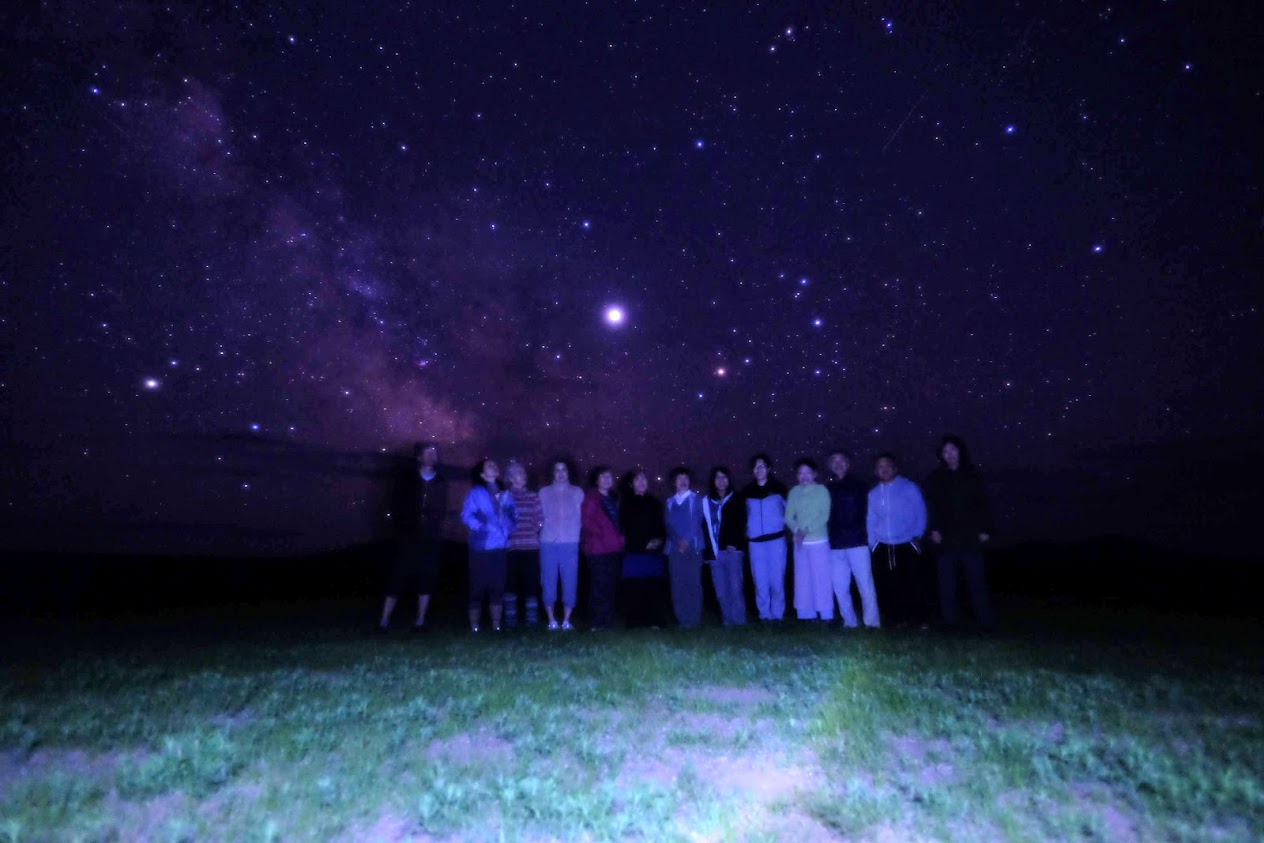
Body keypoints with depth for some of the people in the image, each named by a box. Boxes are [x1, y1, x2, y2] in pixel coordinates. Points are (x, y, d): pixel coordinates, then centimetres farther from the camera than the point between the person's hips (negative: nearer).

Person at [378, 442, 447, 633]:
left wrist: (436, 528, -1)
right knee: (398, 578, -3)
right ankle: (384, 620, 4)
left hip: (430, 540, 2)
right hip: (408, 538, -2)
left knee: (427, 580, 3)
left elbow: (442, 510, 10)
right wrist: (401, 528, -4)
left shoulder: (440, 482, 8)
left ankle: (420, 621, 12)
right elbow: (398, 506, 3)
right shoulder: (407, 479, 3)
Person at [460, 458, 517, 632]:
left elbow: (513, 516, 17)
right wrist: (481, 528, -16)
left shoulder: (505, 494, 15)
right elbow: (466, 515, -9)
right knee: (478, 587, 0)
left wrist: (509, 529, 1)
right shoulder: (476, 492, 0)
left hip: (500, 548, 5)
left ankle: (496, 626, 16)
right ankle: (474, 627, 10)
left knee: (497, 587, 8)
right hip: (481, 548, -4)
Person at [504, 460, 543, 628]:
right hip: (511, 547, -1)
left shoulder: (533, 496, 10)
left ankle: (531, 618, 9)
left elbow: (539, 520, 9)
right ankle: (510, 619, 14)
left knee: (531, 582, 1)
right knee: (511, 582, 3)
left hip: (531, 546, 1)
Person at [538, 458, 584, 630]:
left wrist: (574, 536, 3)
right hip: (548, 544, 0)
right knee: (549, 583, 0)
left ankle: (566, 621, 7)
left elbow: (581, 517, 9)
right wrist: (546, 531, 2)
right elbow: (539, 517, 12)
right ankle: (552, 621, 8)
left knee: (570, 583, -2)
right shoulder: (544, 492, 12)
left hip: (570, 544, 0)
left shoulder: (577, 492, 10)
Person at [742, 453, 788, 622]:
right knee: (760, 580, 4)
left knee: (776, 578, 0)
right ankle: (764, 614, 14)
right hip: (755, 542, 2)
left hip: (776, 539, -2)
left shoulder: (778, 488, 1)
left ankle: (777, 613, 12)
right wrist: (747, 531, 13)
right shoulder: (747, 492, 8)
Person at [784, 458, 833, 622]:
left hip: (819, 541, -3)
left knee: (822, 579, 1)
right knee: (803, 580, 8)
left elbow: (824, 516, -9)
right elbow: (789, 517, 6)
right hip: (799, 542, 3)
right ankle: (807, 614, 18)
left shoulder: (821, 490, -3)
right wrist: (797, 530, -12)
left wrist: (807, 530, -15)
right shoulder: (794, 492, 6)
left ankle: (826, 615, 11)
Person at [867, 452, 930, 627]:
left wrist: (917, 535, -8)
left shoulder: (909, 487, -1)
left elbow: (920, 513, -1)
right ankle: (899, 619, 18)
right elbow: (871, 520, 10)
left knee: (914, 584, 0)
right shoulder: (873, 493, 9)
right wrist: (872, 543, 5)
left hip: (907, 546, -3)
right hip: (883, 548, 3)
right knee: (890, 586, 6)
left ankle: (921, 619, 13)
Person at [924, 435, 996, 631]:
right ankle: (951, 621, 9)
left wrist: (985, 529, 1)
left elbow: (984, 504, 9)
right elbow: (931, 506, 3)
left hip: (971, 538, 0)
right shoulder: (935, 479, 8)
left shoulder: (973, 475, 10)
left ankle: (985, 620, 7)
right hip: (946, 539, 0)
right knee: (947, 583, 2)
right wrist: (933, 529, -8)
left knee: (977, 580, -1)